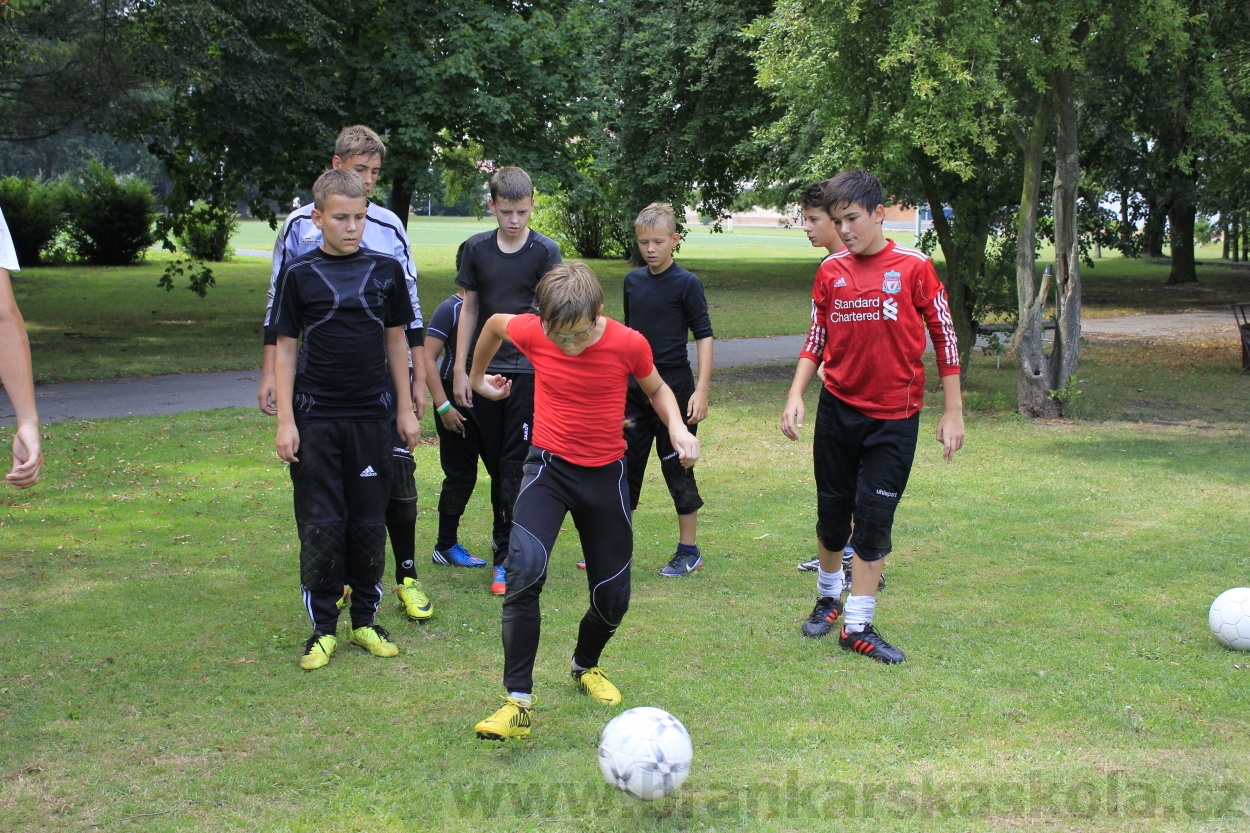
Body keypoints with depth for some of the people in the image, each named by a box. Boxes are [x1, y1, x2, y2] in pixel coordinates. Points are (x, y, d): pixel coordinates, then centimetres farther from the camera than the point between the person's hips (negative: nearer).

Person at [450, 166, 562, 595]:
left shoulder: (545, 250, -4)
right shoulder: (476, 248, 4)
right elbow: (469, 308, 10)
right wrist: (460, 369, 7)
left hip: (528, 370, -3)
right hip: (484, 368, 3)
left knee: (516, 463, -5)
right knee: (494, 461, 10)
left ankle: (507, 556, -1)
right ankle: (506, 538, 24)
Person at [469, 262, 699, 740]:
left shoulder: (628, 344, -16)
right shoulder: (531, 332, -15)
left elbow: (655, 388, 5)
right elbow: (494, 323, 9)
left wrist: (677, 426, -14)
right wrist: (478, 378, 21)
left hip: (605, 473, 1)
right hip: (549, 466, -1)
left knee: (613, 597, 6)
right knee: (525, 565, -28)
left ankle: (586, 666, 42)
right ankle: (518, 702, -22)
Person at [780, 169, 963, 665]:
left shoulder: (913, 268, -7)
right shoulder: (830, 272, 2)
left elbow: (944, 338, -2)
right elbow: (815, 341, 11)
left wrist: (953, 412, -2)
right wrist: (795, 397, -2)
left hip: (894, 417, -3)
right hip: (838, 410, 3)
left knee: (874, 518, -3)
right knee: (832, 509, 10)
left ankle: (857, 627, 5)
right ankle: (829, 596, 34)